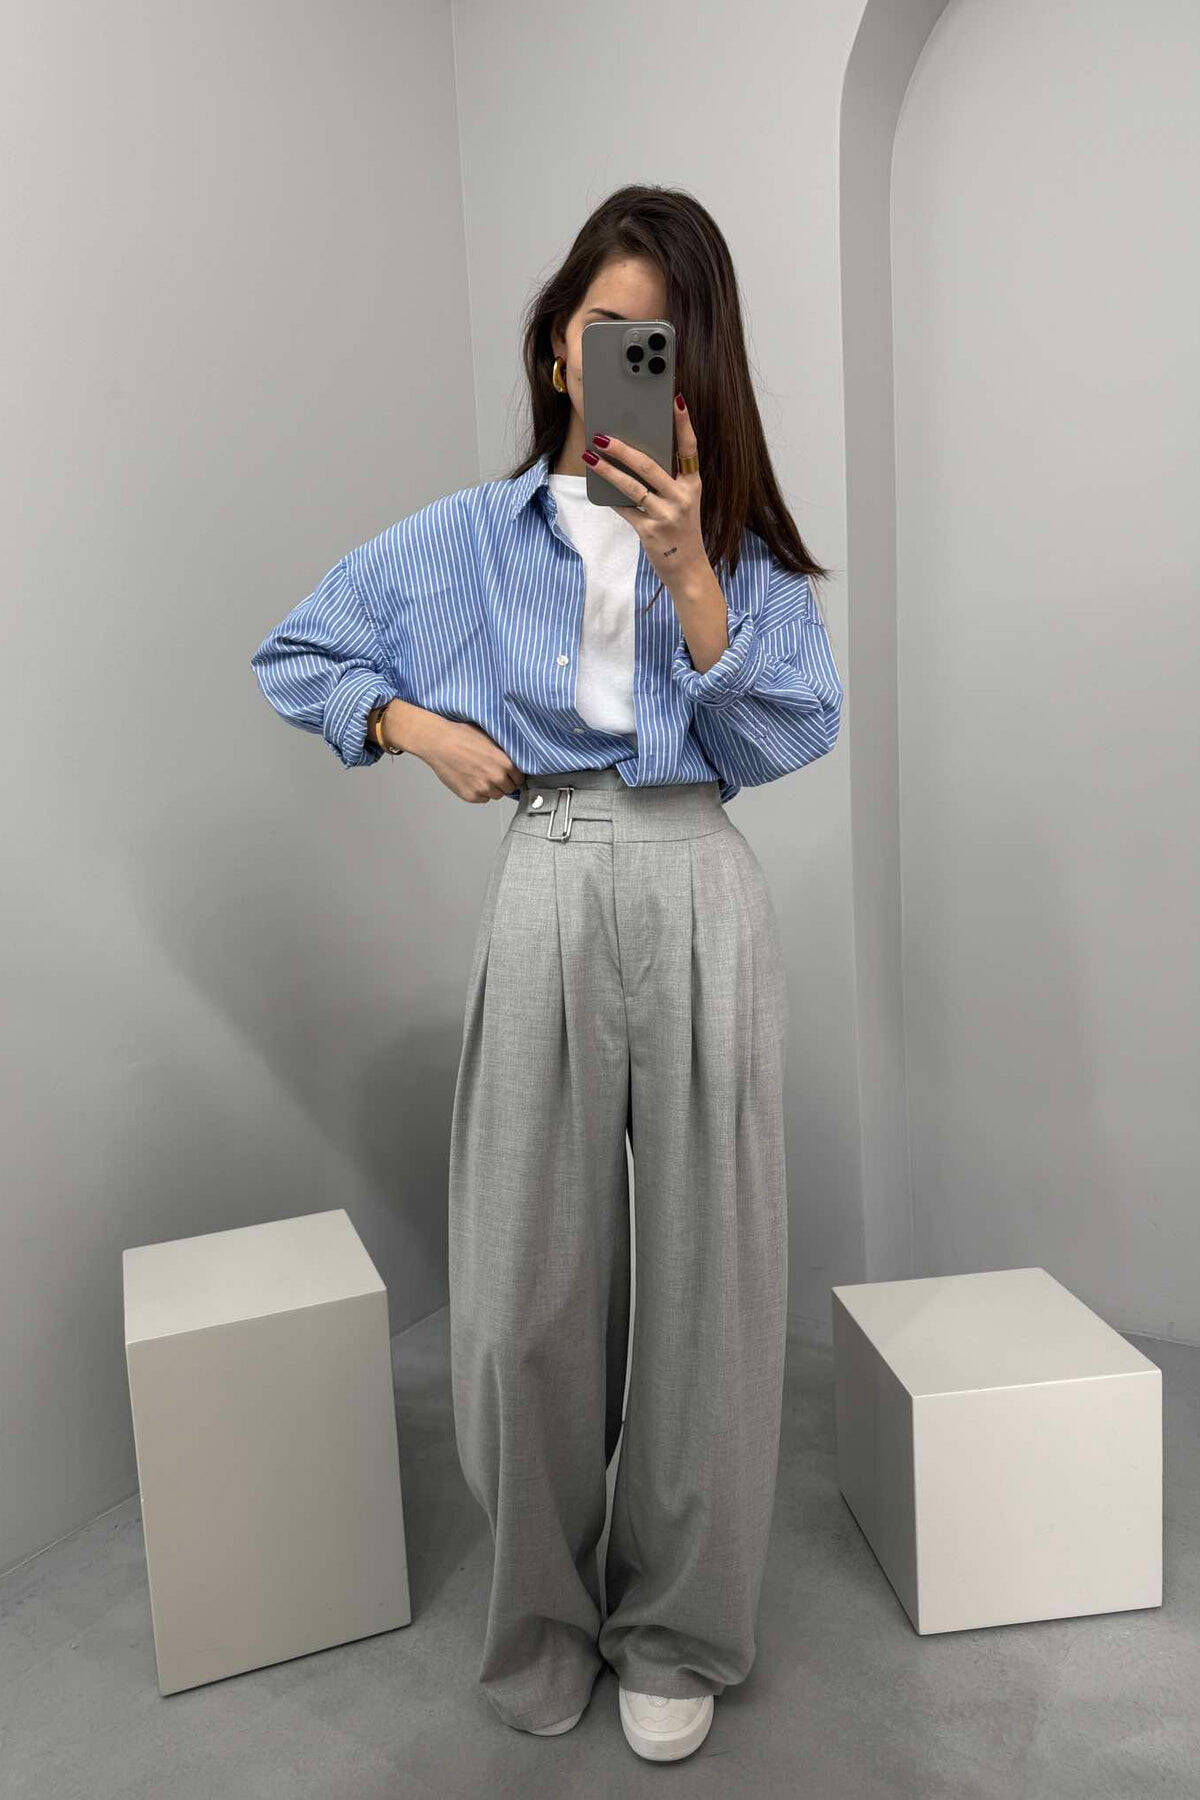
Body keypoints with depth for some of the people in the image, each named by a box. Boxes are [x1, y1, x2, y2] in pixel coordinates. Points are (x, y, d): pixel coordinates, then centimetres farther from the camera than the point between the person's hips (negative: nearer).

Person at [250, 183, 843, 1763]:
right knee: (530, 1279, 4)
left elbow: (794, 733, -4)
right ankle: (543, 1623, 31)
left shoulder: (744, 539, 9)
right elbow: (292, 658, 16)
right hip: (547, 898, 0)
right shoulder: (464, 538, 9)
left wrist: (687, 566, -14)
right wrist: (418, 727, 1)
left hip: (702, 896, 1)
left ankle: (677, 1634, 28)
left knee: (705, 1268, 5)